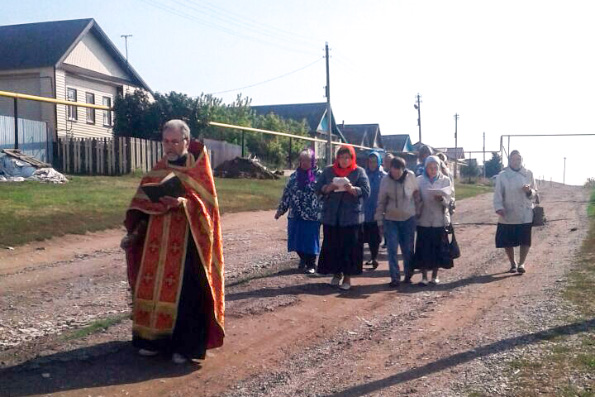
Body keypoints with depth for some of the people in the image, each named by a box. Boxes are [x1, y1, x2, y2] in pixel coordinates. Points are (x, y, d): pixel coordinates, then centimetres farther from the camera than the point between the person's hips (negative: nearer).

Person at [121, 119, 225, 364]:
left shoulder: (199, 171, -3)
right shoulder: (157, 171, 11)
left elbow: (206, 204, -10)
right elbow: (143, 204, 13)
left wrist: (182, 203, -27)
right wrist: (134, 232, 2)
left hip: (186, 242, -5)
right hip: (157, 242, 5)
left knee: (184, 292, -3)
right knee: (152, 287, 6)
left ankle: (185, 344, 7)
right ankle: (154, 340, 18)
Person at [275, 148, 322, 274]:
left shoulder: (319, 175, -4)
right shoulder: (295, 176, 9)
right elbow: (287, 193, 13)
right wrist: (281, 210, 13)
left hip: (312, 216, -4)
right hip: (295, 215, 4)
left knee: (310, 240, 2)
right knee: (297, 239, 9)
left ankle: (311, 264, 18)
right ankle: (303, 259, 33)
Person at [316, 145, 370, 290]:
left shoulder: (359, 172, 2)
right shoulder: (328, 171, 9)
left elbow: (366, 191, -6)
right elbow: (318, 188, 5)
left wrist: (352, 189, -24)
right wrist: (328, 188, -15)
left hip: (351, 217, -2)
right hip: (331, 216, 2)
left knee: (349, 246, -2)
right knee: (332, 245, 5)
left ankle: (347, 277, 9)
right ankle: (336, 273, 22)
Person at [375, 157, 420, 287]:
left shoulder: (411, 176, -9)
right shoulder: (386, 181, -8)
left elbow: (417, 194, 5)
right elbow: (381, 202, -2)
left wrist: (417, 210, 3)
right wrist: (380, 221, -2)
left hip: (409, 219, 0)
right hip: (391, 219, 0)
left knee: (408, 249, 9)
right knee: (392, 249, -3)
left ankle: (408, 275, 25)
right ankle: (395, 277, 2)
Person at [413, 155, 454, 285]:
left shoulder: (445, 180, 2)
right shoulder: (419, 180, 1)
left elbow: (448, 201, -4)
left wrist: (441, 198, -24)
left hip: (439, 220, 0)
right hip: (423, 220, 0)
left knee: (438, 249, 5)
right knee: (423, 249, 1)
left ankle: (435, 275, 19)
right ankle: (424, 276, 11)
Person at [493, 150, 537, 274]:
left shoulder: (528, 174, 4)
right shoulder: (502, 175, -1)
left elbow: (534, 194, 8)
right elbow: (498, 194, -5)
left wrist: (529, 191, -14)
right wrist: (499, 207, -20)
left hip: (525, 215, 1)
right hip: (507, 215, -1)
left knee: (525, 241, 2)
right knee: (507, 242, 7)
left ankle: (521, 263, 15)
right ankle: (513, 263, 25)